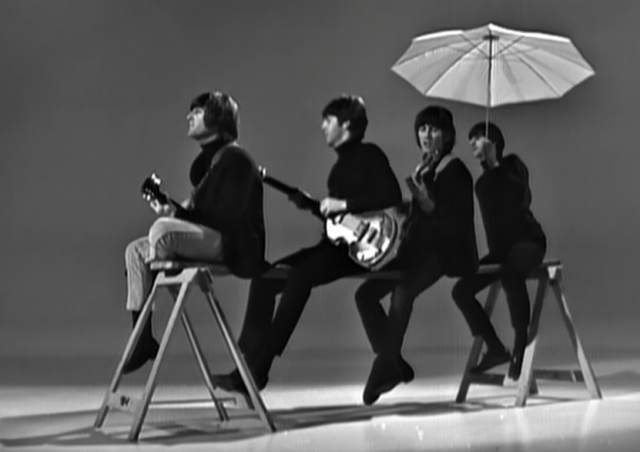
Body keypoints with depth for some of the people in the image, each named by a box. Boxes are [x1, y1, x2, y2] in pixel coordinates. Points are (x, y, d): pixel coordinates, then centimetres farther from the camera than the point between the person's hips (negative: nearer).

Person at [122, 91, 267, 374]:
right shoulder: (209, 159, 18)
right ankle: (141, 334, -1)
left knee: (162, 228, -31)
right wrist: (176, 210, 0)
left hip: (229, 244, -11)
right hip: (207, 239, 11)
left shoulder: (233, 158, -12)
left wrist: (178, 213, -19)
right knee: (136, 249, 4)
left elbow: (229, 217, -21)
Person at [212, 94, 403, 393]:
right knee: (266, 277, -6)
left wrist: (342, 204, -20)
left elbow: (392, 197, -19)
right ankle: (249, 362, -10)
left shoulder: (369, 155, -5)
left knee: (301, 275, -31)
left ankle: (257, 369, -26)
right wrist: (311, 205, 5)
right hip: (337, 243, 9)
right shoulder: (343, 162, 20)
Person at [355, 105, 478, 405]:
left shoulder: (455, 170, -4)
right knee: (365, 292, -5)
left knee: (403, 290, -29)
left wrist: (428, 203, -22)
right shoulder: (422, 170, 17)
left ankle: (385, 365, -16)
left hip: (445, 250, -8)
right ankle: (394, 365, 2)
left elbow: (460, 221, -13)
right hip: (419, 248, 8)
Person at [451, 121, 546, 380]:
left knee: (510, 274, -40)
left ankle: (520, 348, -35)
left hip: (528, 240, -7)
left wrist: (494, 162, -14)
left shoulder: (512, 165, -1)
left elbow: (522, 197, -17)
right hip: (501, 248, 7)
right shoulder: (482, 182, 16)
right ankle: (495, 348, 1)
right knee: (461, 290, -8)